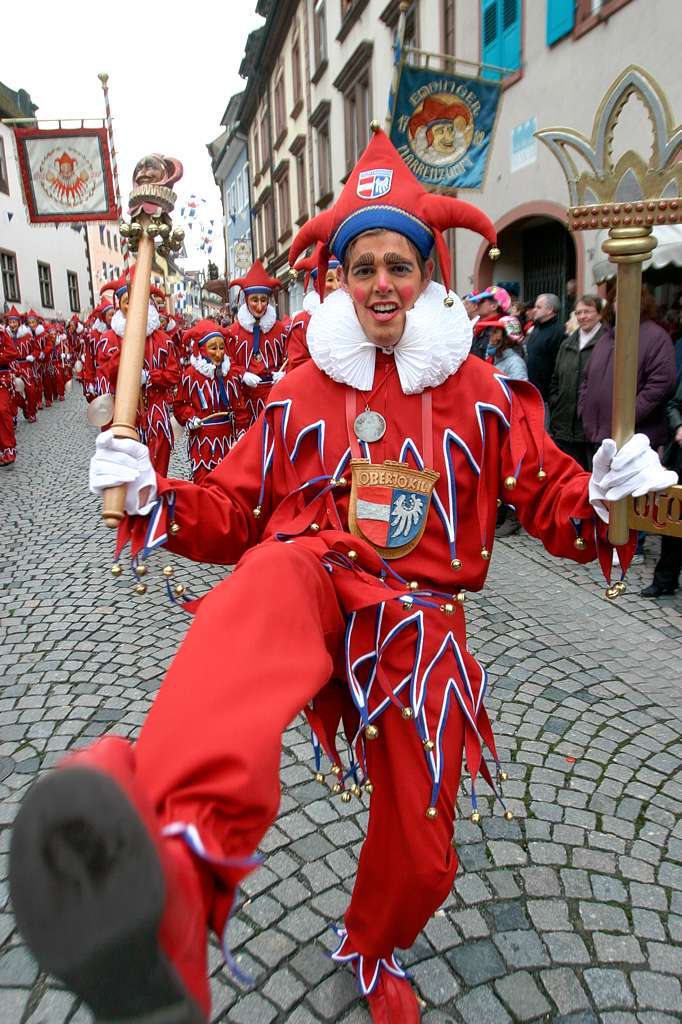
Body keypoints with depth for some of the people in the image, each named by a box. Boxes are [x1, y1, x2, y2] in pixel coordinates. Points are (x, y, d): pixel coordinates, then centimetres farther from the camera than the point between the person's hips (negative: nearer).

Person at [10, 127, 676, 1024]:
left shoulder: (483, 393, 6)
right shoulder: (303, 394, 8)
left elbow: (550, 497, 7)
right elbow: (233, 510, 9)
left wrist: (602, 498, -15)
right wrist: (152, 498, -10)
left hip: (421, 620, 2)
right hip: (317, 580, -1)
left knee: (421, 855, 10)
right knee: (270, 582, -41)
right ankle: (171, 883, -66)